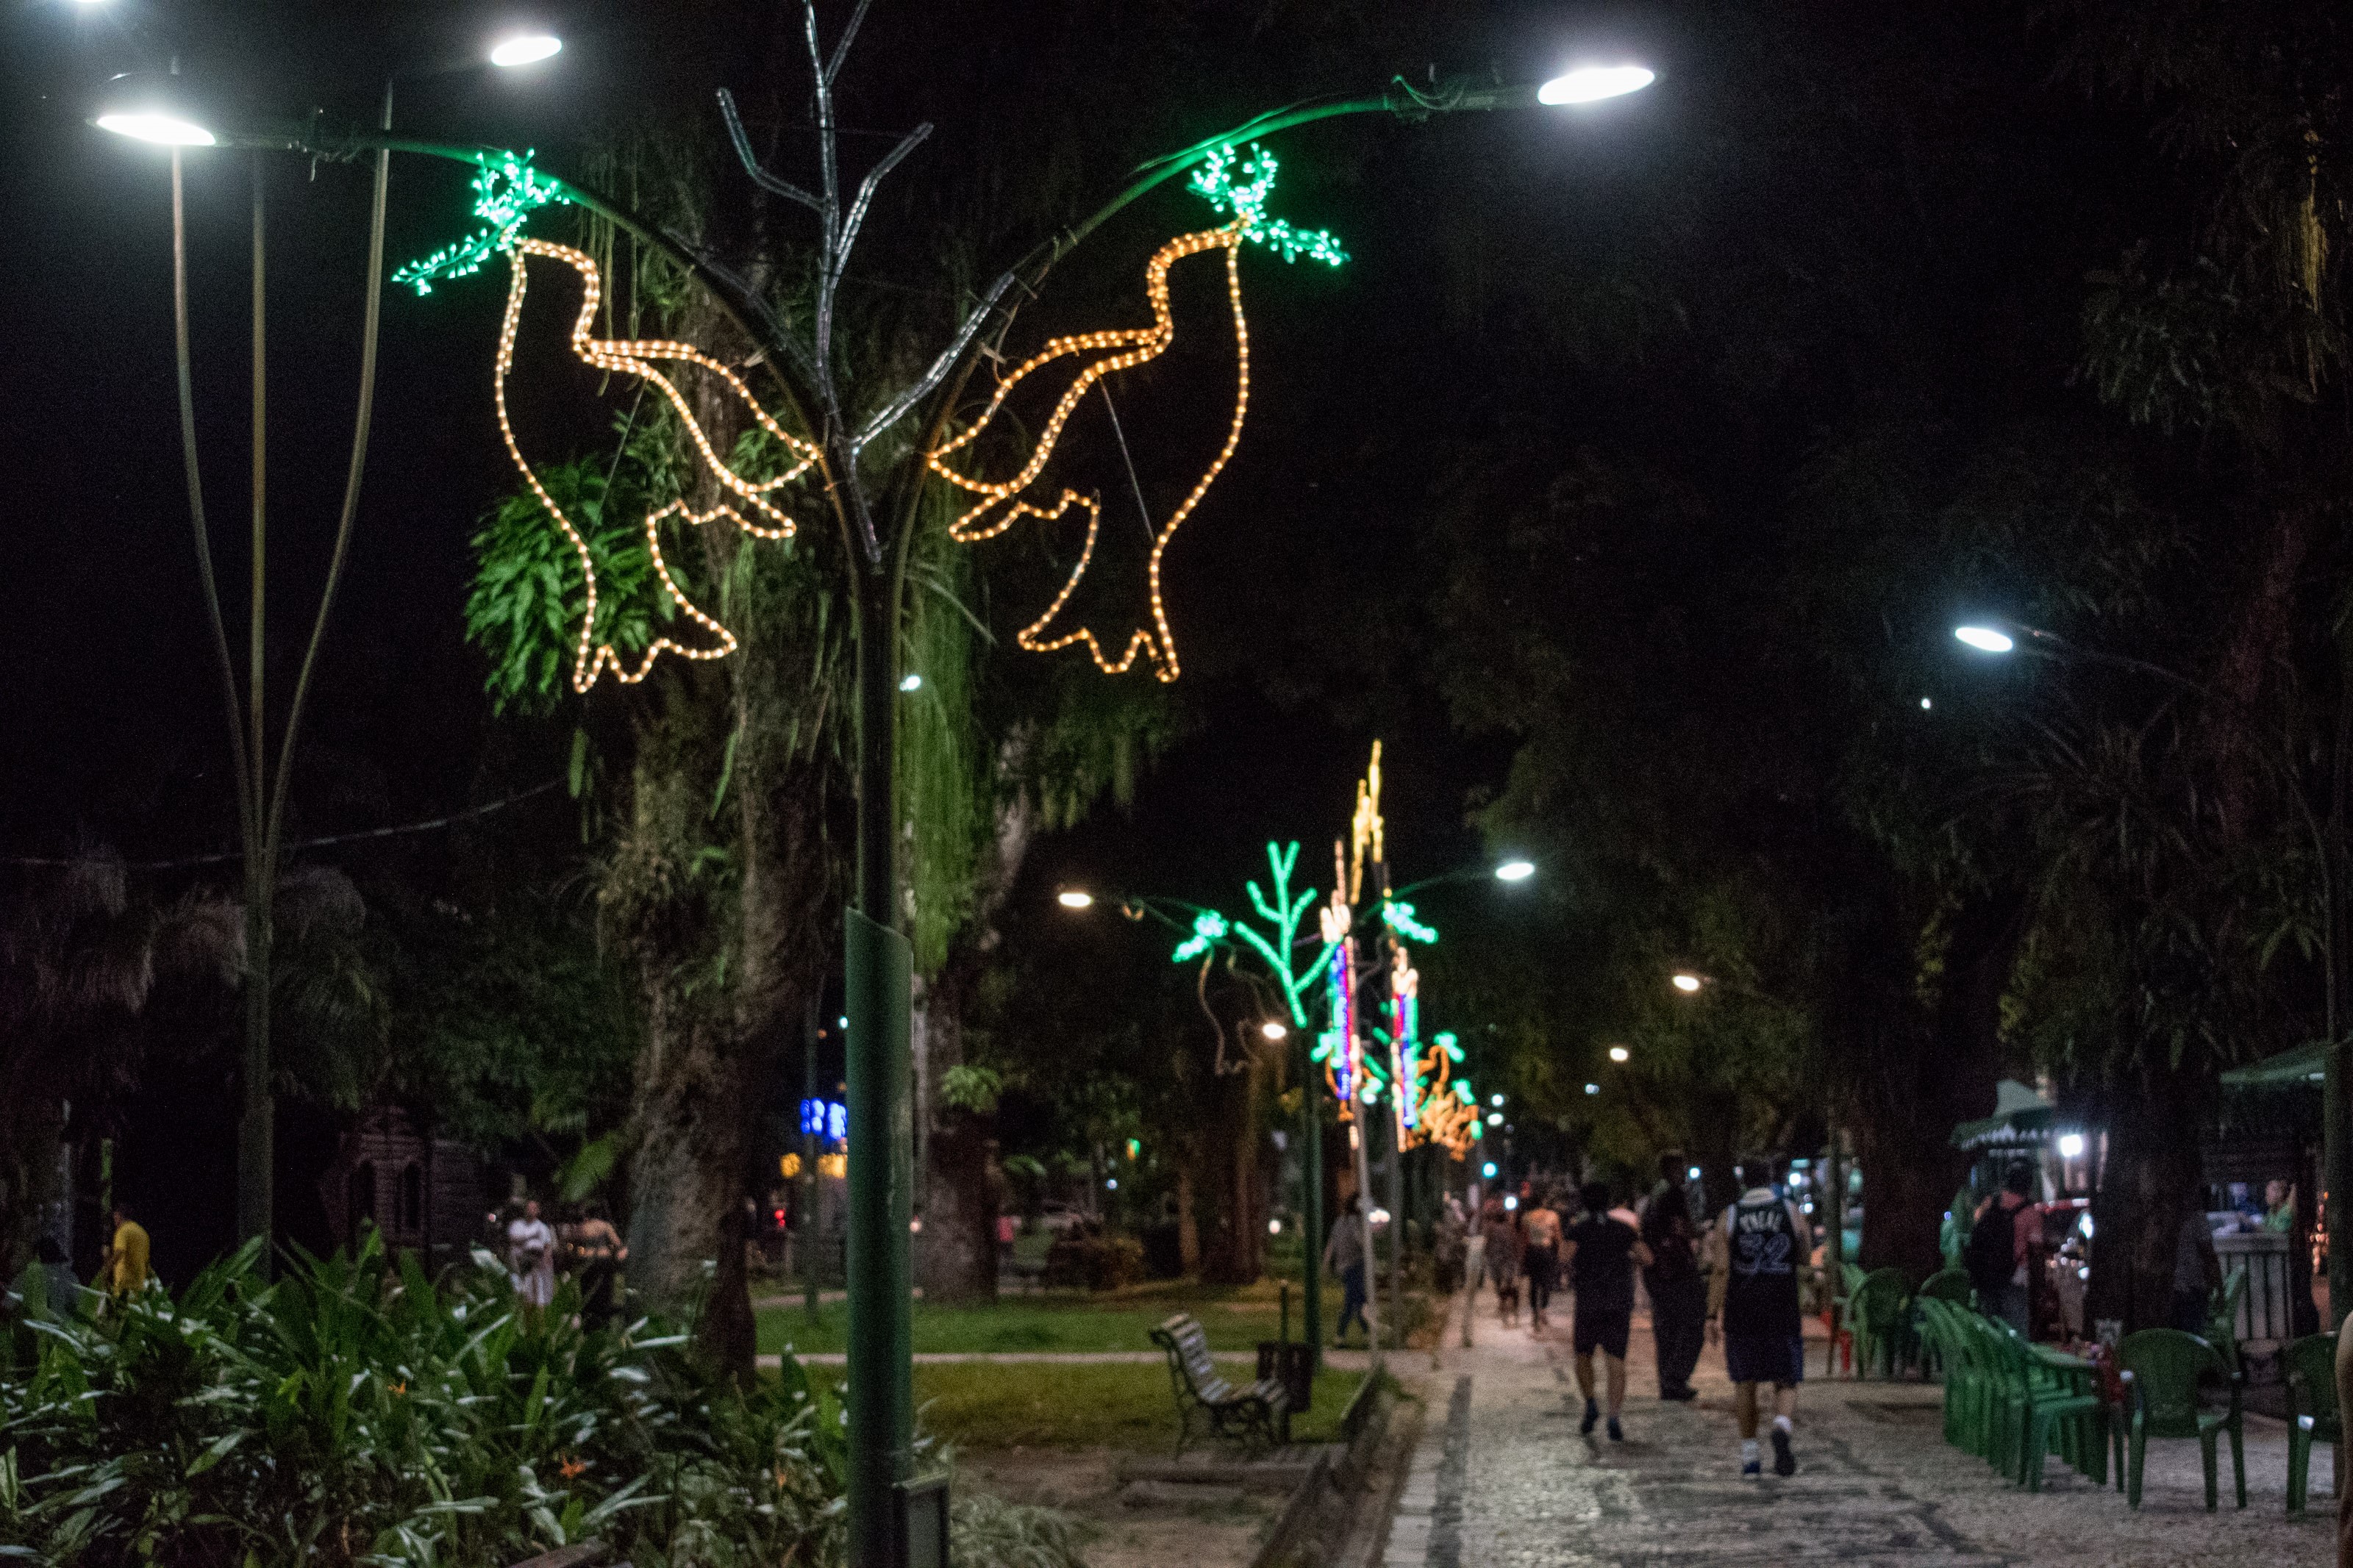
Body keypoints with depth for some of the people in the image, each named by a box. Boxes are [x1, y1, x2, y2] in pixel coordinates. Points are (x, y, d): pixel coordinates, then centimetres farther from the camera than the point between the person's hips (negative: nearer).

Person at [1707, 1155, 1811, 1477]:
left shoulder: (1729, 1218, -2)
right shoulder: (1791, 1212, 0)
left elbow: (1721, 1271, -6)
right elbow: (1805, 1250, 17)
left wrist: (1713, 1316, -2)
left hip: (1740, 1317, 0)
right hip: (1783, 1314, 0)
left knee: (1745, 1384, 15)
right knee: (1786, 1384, 5)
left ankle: (1749, 1457, 17)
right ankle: (1782, 1429, -26)